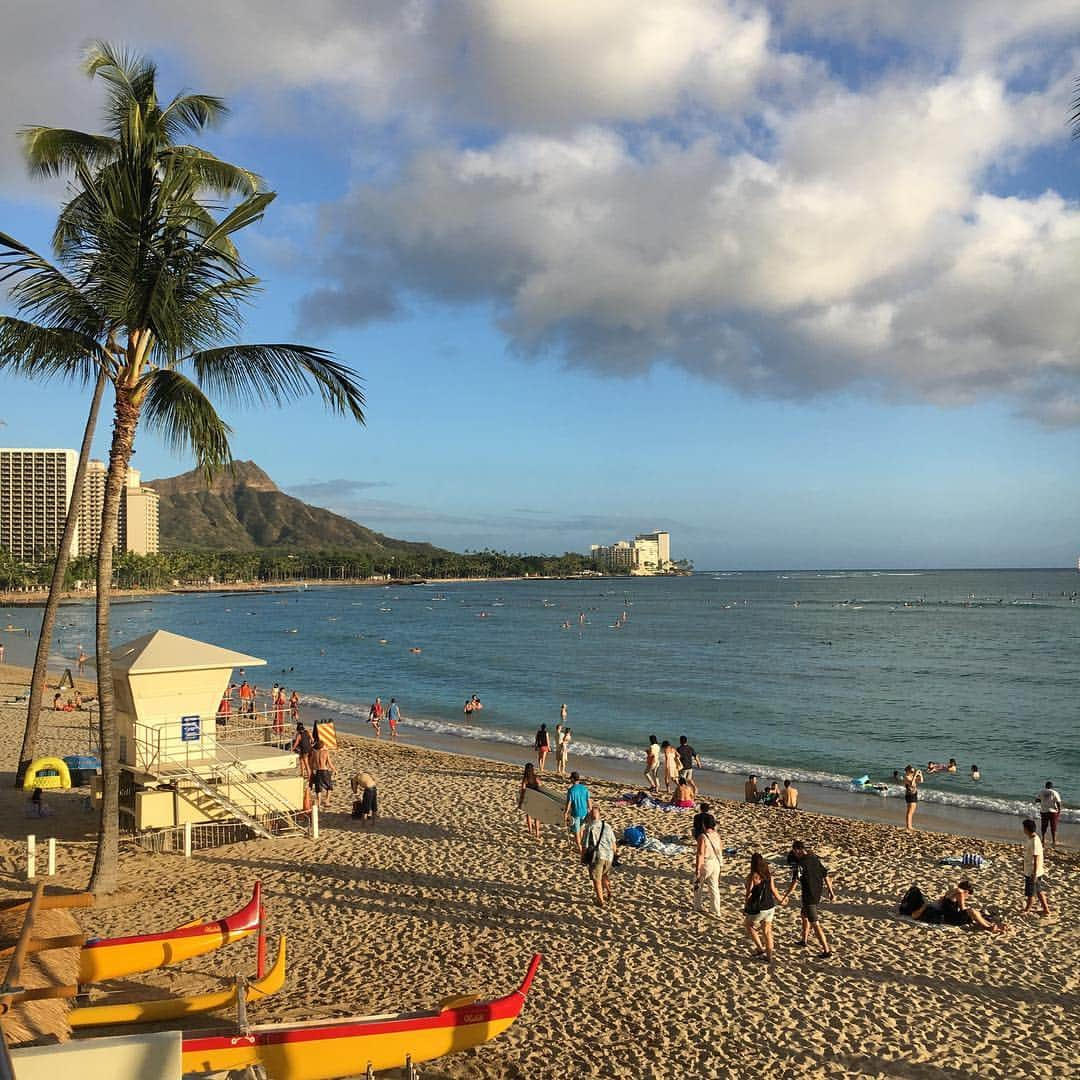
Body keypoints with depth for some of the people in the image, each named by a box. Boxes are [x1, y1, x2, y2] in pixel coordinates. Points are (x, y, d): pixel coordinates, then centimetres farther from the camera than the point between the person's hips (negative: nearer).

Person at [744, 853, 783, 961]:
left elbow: (748, 894, -16)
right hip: (770, 907, 5)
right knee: (767, 931, 17)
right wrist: (780, 900, 22)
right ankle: (769, 956, 22)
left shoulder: (752, 876, -19)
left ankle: (760, 948, 18)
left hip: (757, 909, -5)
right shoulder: (769, 874, -3)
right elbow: (773, 890, 4)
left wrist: (745, 907, -1)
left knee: (748, 925, 22)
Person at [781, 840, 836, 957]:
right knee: (804, 915, 29)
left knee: (815, 924, -3)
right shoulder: (816, 859, 4)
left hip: (808, 897, -8)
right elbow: (826, 876, 6)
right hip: (818, 894, 8)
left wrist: (785, 897, -15)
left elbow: (794, 883, -22)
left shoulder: (799, 864, -17)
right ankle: (805, 940, 41)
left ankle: (827, 950, -4)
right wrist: (831, 892, 14)